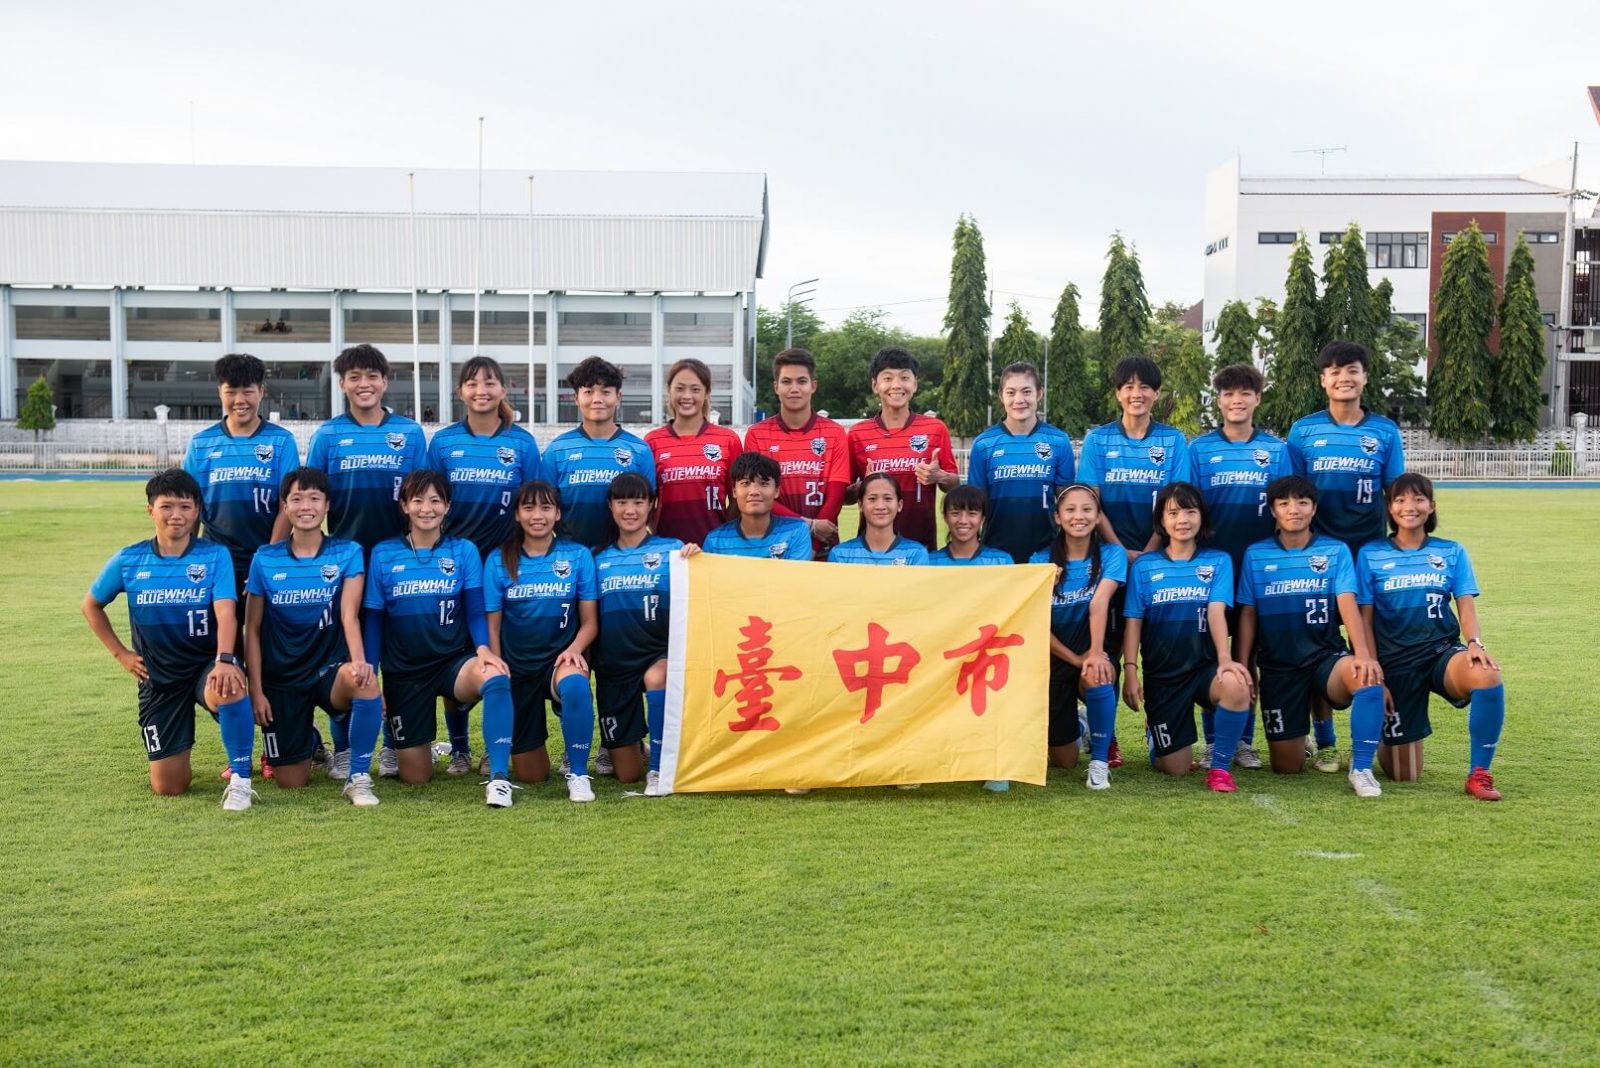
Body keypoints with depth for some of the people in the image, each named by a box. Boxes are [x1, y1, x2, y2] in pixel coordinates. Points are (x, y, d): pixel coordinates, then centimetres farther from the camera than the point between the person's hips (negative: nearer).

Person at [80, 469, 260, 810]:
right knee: (168, 788, 2)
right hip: (159, 678, 3)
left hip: (207, 663, -3)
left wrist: (225, 660, -39)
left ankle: (240, 780, -22)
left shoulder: (215, 556, -9)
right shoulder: (127, 561, -1)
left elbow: (225, 612, -22)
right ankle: (180, 761, 41)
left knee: (229, 689, -42)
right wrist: (120, 653, 8)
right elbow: (91, 606, 15)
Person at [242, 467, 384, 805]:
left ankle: (358, 777, -20)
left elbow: (349, 615, -17)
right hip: (282, 679, 2)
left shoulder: (347, 553, -4)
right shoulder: (265, 559, 0)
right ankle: (309, 740, 39)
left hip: (330, 669, -2)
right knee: (289, 782, 1)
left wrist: (359, 660, -36)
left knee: (365, 681, -39)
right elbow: (252, 629, 4)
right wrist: (256, 690, -3)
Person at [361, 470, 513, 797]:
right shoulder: (383, 554, 2)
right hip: (404, 672, 1)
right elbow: (373, 621, 4)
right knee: (415, 777, 3)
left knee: (494, 677, -38)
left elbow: (475, 610, -4)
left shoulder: (464, 551, 0)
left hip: (454, 661, -1)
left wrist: (483, 648, -25)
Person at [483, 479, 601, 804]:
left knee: (574, 684, -39)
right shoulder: (499, 561, 0)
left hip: (560, 658, -1)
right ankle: (499, 774, 35)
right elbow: (493, 625, 1)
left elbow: (589, 621, -1)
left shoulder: (578, 556, -1)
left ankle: (578, 773, -19)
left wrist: (575, 648, -21)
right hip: (516, 664, 1)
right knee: (532, 775, -1)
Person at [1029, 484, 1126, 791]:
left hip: (1096, 652, -1)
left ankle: (1100, 760, -17)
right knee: (1063, 762, 2)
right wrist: (1075, 659, -18)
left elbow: (1100, 602, -24)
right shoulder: (1040, 561, -5)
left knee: (1096, 677, -40)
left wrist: (1095, 653, -36)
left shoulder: (1111, 554, -7)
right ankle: (1076, 728, 42)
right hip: (1054, 657, 1)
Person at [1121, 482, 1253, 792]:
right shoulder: (1144, 566, 5)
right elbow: (1133, 622, 2)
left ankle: (1220, 766, -16)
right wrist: (1130, 671, -10)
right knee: (1175, 768, 0)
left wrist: (1224, 658, -27)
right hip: (1161, 673, 1)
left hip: (1205, 667, -1)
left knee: (1236, 685, -38)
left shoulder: (1218, 561, 3)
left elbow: (1217, 612, -11)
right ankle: (1157, 735, 38)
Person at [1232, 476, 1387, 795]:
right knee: (1286, 766, 0)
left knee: (1367, 677, -38)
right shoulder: (1255, 555, 5)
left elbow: (1348, 604, -12)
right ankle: (1297, 739, 39)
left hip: (1326, 657, -1)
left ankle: (1361, 769, -21)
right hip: (1277, 667, 1)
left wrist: (1363, 654, -27)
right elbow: (1248, 615, 6)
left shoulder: (1335, 551, 1)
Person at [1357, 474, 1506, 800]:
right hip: (1395, 661, -1)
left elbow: (1466, 608, -1)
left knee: (1488, 676, -37)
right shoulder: (1370, 555, 2)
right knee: (1404, 776, -1)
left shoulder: (1452, 552, 7)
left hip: (1442, 651, 1)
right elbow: (1365, 621, 2)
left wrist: (1476, 643, -22)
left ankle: (1479, 774, -19)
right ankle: (1383, 737, 38)